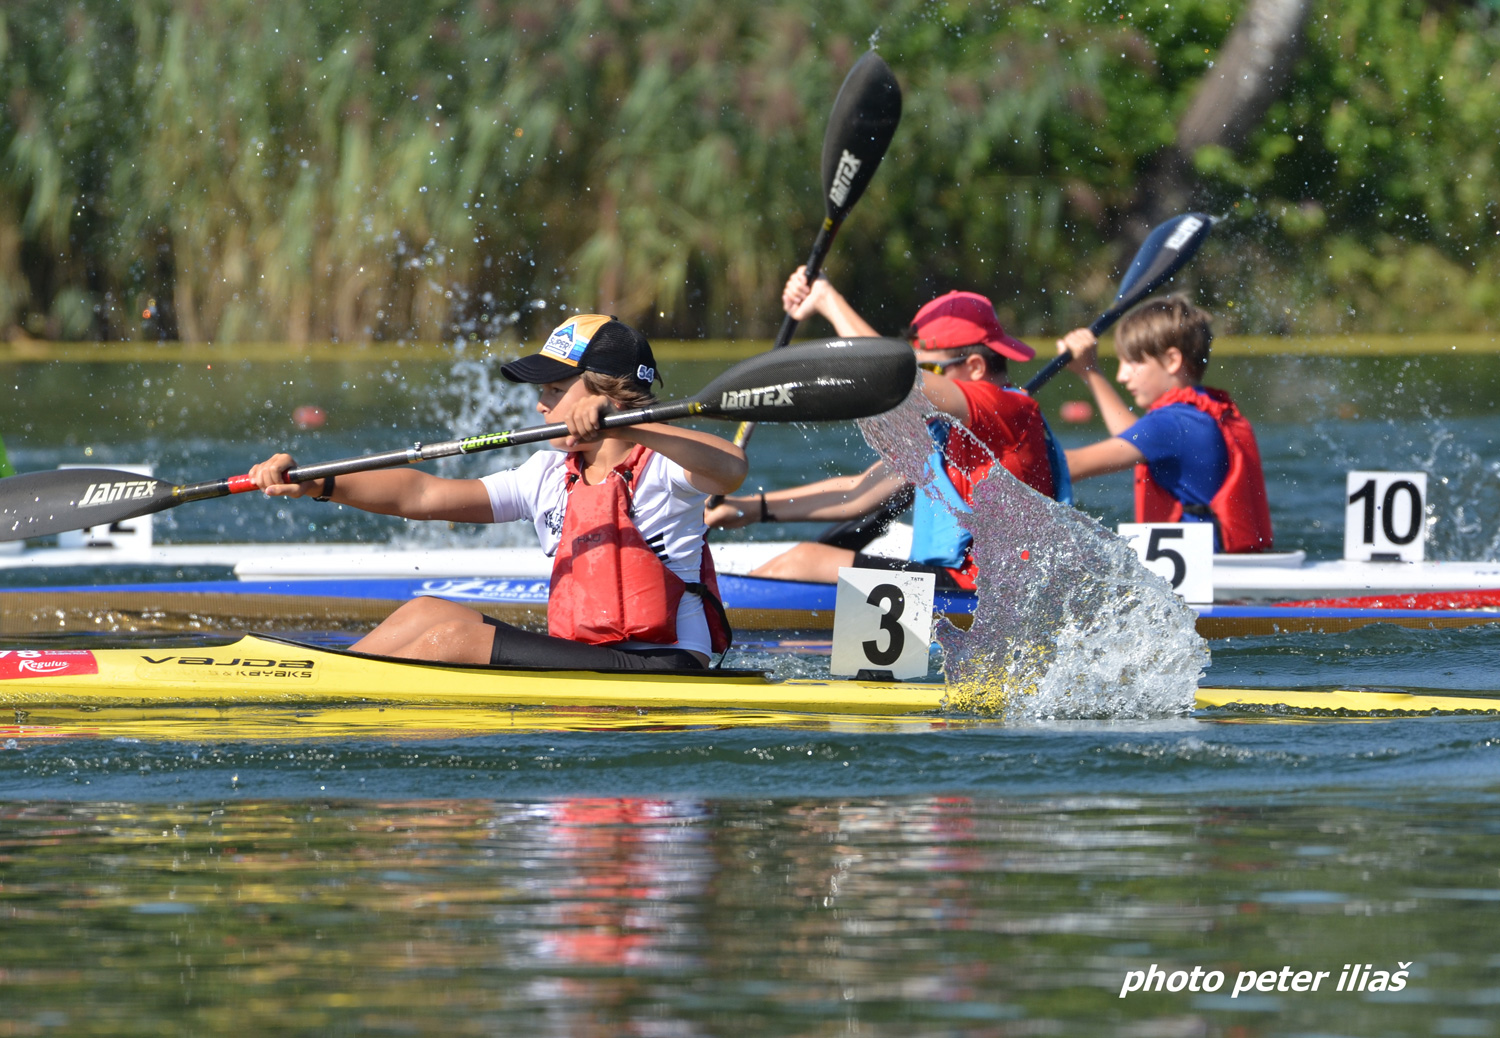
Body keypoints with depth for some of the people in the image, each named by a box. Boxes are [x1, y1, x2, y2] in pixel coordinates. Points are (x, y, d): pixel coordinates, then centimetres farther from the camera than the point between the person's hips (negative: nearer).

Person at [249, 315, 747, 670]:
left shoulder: (659, 469, -8)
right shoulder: (551, 477, 14)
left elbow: (730, 467, -32)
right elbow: (424, 495, 10)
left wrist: (623, 425, -40)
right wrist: (317, 485, 1)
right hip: (580, 659, 8)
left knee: (457, 639, -17)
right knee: (429, 613, 1)